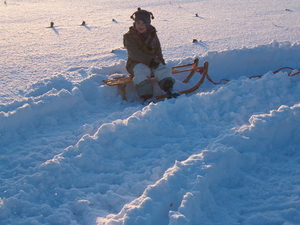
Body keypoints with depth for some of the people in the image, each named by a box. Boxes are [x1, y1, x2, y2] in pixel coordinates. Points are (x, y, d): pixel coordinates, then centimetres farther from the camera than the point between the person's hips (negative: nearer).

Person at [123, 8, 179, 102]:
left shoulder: (152, 35, 13)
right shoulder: (129, 36, -4)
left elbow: (158, 51, 21)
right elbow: (134, 54, -17)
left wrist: (162, 62, 4)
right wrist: (149, 60, -28)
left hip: (152, 61, 5)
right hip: (136, 63, -5)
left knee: (163, 70, -22)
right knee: (142, 71, -36)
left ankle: (169, 90, -34)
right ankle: (146, 97, -45)